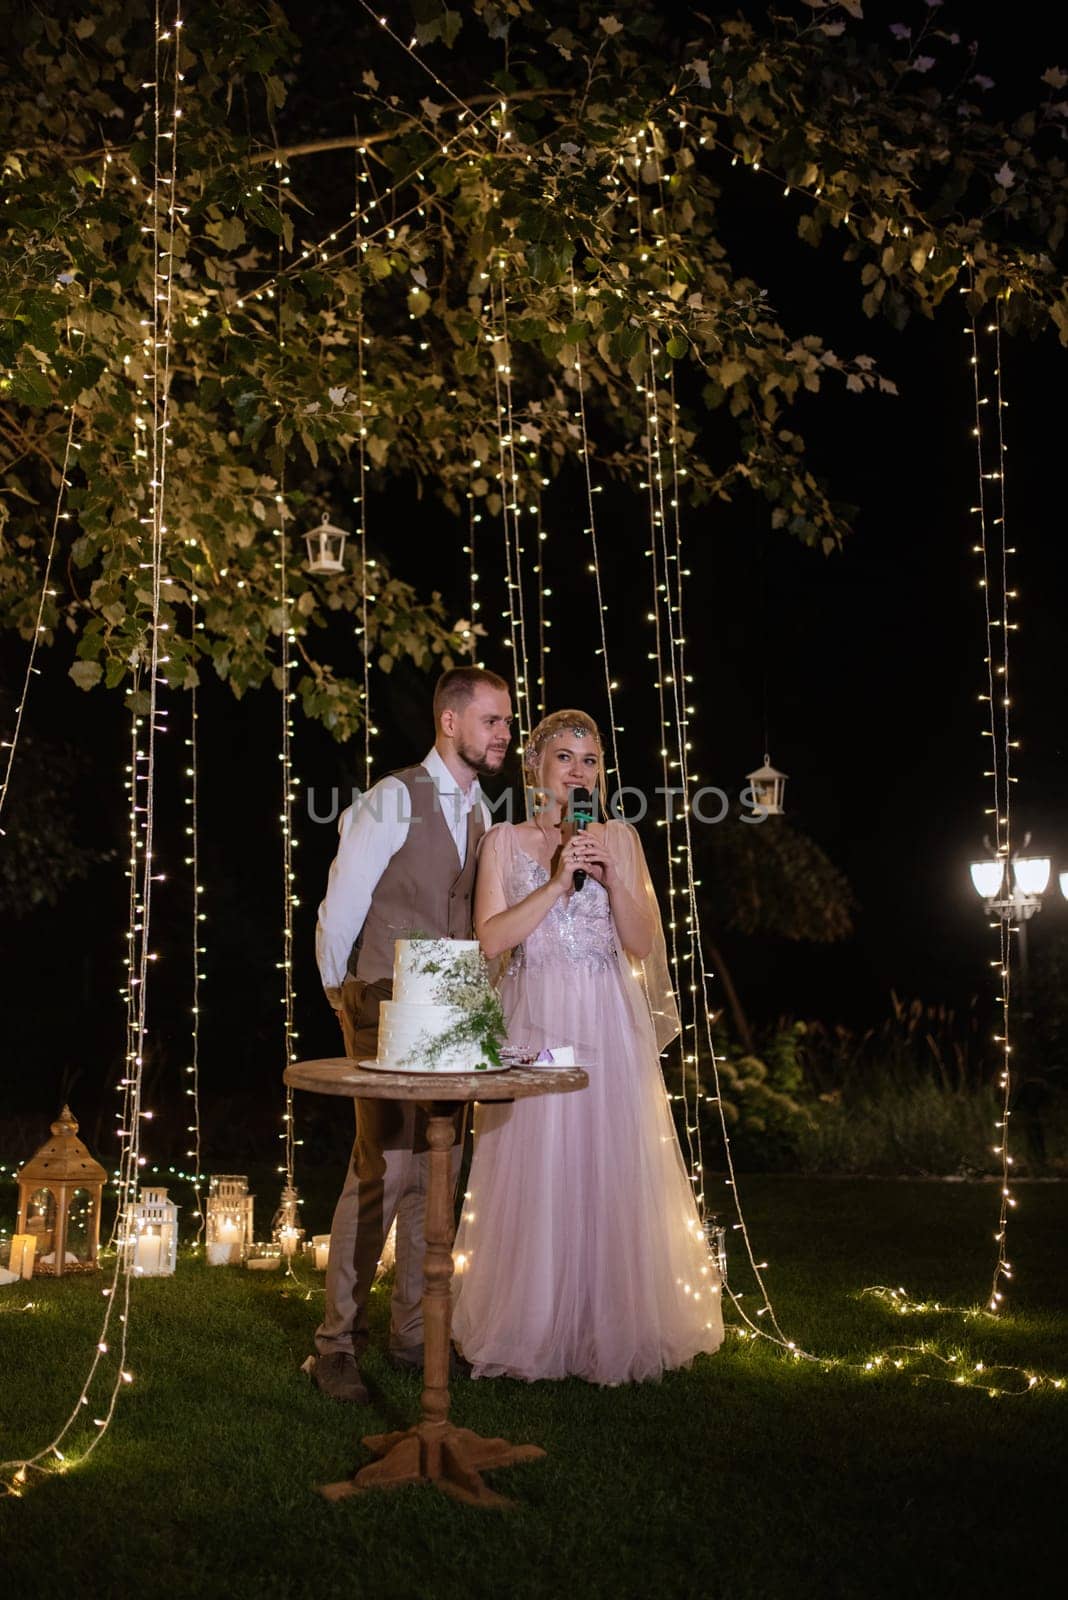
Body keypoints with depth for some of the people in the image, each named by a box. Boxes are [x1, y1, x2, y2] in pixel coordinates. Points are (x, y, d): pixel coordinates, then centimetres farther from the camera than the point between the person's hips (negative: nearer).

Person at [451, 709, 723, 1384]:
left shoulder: (620, 839, 8)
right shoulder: (505, 840, 5)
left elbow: (642, 943, 3)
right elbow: (491, 939, -6)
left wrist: (611, 877, -11)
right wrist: (558, 882, -13)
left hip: (609, 1026, 1)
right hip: (535, 1023, -1)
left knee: (611, 1173, 2)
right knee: (536, 1176, 0)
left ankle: (612, 1330, 16)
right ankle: (532, 1332, 14)